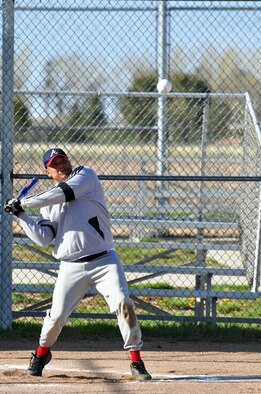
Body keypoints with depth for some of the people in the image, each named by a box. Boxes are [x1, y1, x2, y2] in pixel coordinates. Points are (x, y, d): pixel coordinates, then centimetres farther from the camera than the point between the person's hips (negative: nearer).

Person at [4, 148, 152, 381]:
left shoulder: (86, 175, 3)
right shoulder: (48, 203, 14)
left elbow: (63, 193, -14)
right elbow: (43, 238, 5)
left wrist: (24, 204, -8)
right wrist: (21, 215, -4)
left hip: (104, 260, -3)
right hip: (71, 267, 3)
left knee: (123, 304, -18)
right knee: (57, 315, -3)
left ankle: (136, 362, -10)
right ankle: (42, 352, 26)